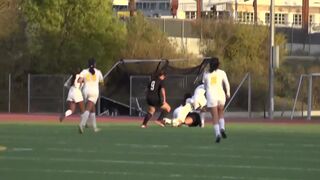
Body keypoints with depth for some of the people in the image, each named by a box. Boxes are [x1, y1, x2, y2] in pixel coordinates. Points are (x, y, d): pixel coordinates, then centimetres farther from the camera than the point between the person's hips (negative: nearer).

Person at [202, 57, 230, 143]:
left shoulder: (206, 74, 5)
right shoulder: (222, 73, 2)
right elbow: (227, 84, -3)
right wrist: (228, 93, 10)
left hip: (211, 96, 0)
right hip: (221, 95, 0)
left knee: (215, 117, 1)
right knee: (221, 113, 22)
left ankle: (217, 134, -13)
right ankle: (222, 128, 0)